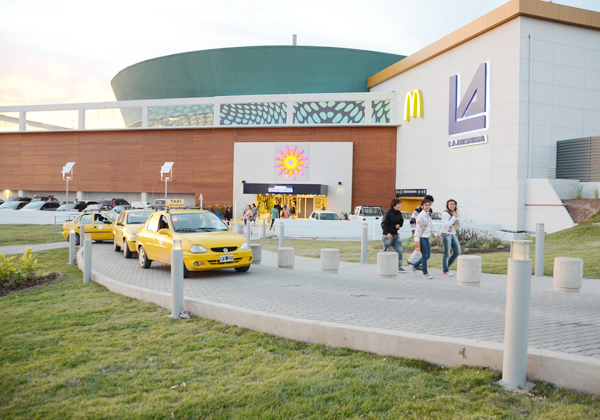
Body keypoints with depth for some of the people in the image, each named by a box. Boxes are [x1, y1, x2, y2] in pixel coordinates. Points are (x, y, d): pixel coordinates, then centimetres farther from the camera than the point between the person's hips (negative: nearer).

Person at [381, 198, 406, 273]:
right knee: (386, 251, 3)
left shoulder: (399, 213, 6)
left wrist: (399, 225, -1)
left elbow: (401, 221, 22)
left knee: (399, 250, 2)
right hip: (388, 235, -7)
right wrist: (387, 233, -29)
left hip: (396, 235, 7)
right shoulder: (388, 213, -15)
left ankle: (399, 267, 9)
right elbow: (383, 224, -19)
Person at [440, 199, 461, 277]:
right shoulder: (445, 214, -12)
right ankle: (445, 271, 10)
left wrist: (458, 224, -2)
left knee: (457, 252, 4)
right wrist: (454, 217, -18)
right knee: (447, 253, -2)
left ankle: (447, 266, 21)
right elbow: (447, 224, -23)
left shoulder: (455, 213, 12)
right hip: (446, 234, -8)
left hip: (453, 234, 8)